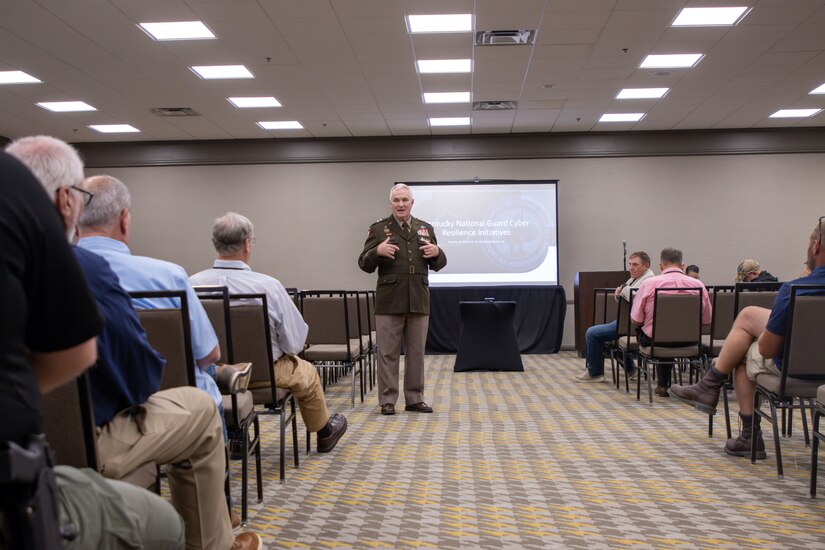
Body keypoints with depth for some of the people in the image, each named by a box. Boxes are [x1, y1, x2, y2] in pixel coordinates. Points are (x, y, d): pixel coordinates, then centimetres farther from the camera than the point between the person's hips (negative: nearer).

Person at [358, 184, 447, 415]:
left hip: (419, 301, 3)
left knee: (416, 352, 10)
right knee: (388, 353, 3)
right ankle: (387, 400, 12)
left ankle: (415, 399, 21)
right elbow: (364, 264, -1)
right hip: (389, 301, -3)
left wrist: (437, 253, -8)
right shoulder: (378, 229, 1)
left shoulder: (426, 229, 12)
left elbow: (438, 264, 14)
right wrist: (377, 251, -20)